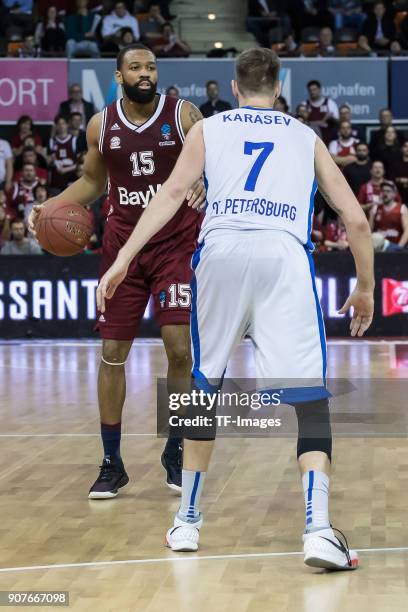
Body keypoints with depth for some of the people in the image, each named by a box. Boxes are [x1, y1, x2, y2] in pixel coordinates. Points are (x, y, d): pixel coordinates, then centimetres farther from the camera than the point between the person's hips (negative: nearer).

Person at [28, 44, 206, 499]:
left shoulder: (184, 115, -5)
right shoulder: (101, 125, 2)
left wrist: (206, 184, -26)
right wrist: (51, 206, 1)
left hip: (176, 244, -2)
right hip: (122, 245, 2)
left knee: (180, 348, -8)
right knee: (112, 352, 1)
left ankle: (175, 452, 12)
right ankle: (111, 462, 14)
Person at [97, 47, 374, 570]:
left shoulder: (208, 130, 24)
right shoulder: (306, 137, 26)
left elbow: (173, 192, 7)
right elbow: (355, 219, 20)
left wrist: (123, 259, 2)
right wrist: (365, 287, 32)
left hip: (221, 250, 1)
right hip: (284, 252, -1)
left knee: (205, 381, 18)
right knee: (309, 389, -4)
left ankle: (187, 520, 26)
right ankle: (318, 530, -19)